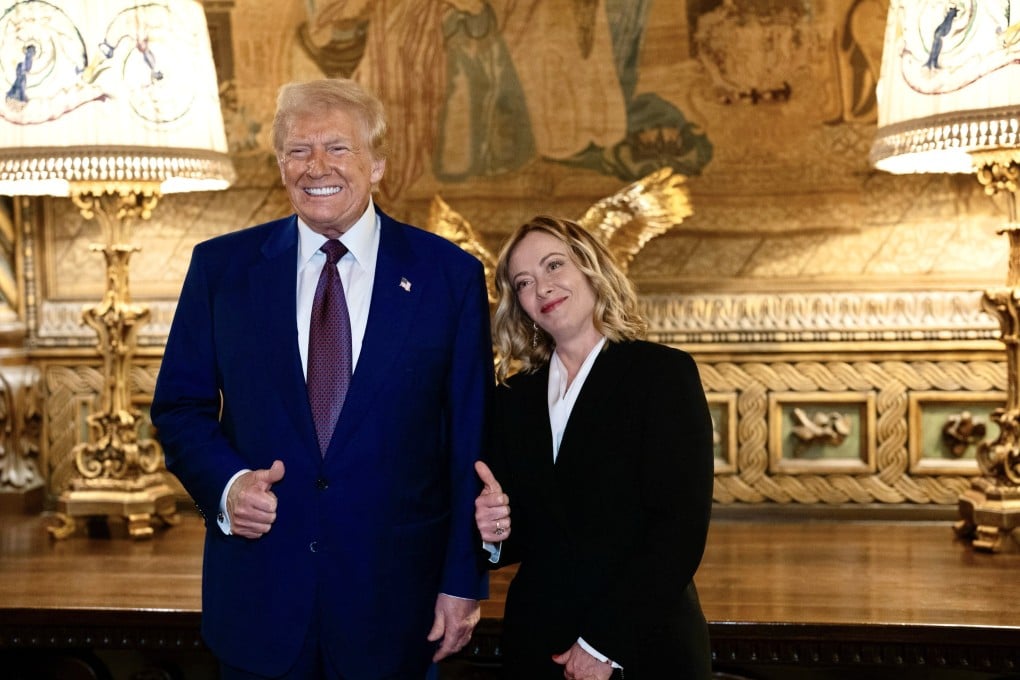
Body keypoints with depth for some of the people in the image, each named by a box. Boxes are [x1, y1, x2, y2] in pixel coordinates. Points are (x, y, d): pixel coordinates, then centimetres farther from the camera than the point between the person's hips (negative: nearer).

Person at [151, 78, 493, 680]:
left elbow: (471, 441, -2)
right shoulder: (221, 267, 2)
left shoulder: (450, 274, -3)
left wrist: (464, 582, -2)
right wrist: (226, 483, -12)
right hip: (257, 593, 1)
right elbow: (181, 405, 7)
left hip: (395, 597, -1)